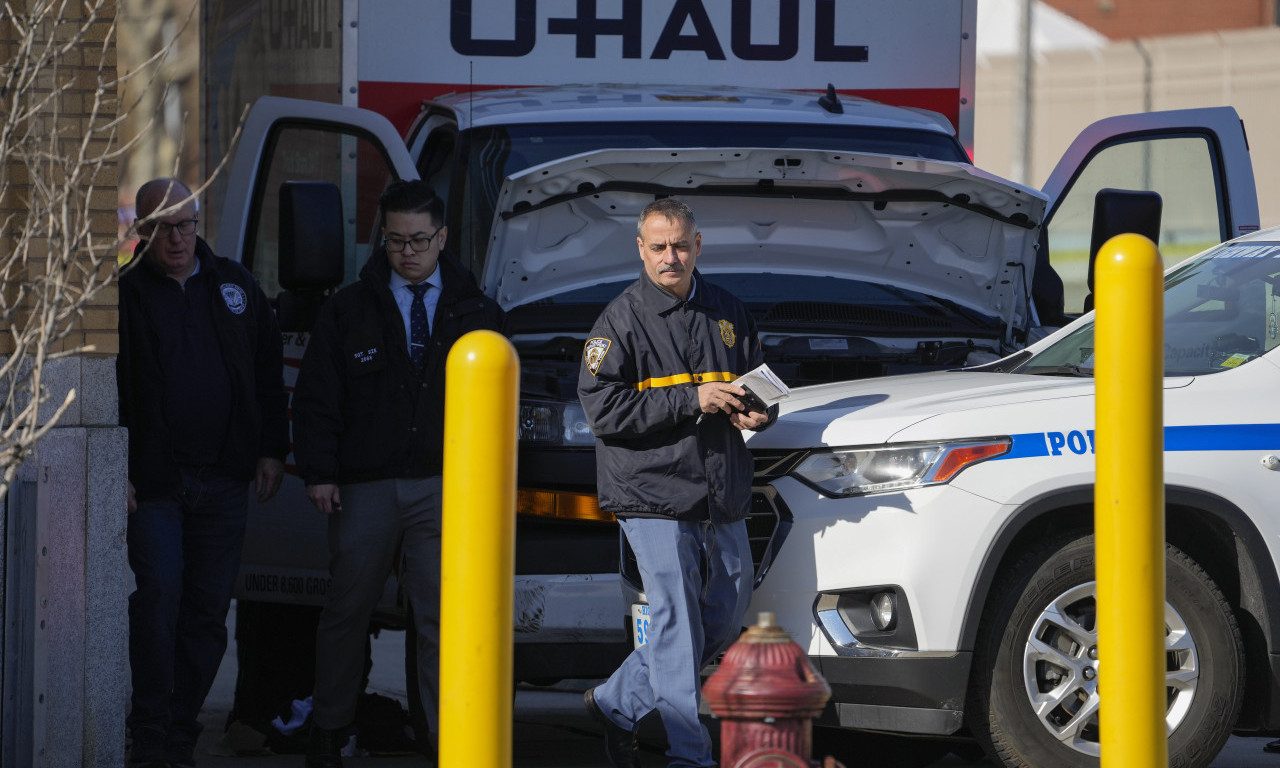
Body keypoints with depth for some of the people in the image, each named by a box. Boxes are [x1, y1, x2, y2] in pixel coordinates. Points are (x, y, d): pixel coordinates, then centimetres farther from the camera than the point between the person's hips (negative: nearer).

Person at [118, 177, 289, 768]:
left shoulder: (235, 287, 13)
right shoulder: (123, 293, 0)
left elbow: (268, 374, 18)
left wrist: (271, 451, 11)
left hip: (224, 480, 4)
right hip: (152, 479, -4)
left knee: (208, 609, 3)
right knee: (157, 598, -12)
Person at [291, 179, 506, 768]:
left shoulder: (475, 312, 10)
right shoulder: (349, 310, 8)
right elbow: (316, 398, 6)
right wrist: (319, 472, -3)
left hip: (445, 486, 0)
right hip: (364, 486, 0)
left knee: (441, 615, -5)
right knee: (347, 609, 7)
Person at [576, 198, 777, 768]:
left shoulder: (727, 314, 13)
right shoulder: (622, 319, -3)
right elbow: (601, 408, -12)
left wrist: (756, 412, -3)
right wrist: (692, 401, -17)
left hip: (722, 502, 6)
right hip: (654, 496, -6)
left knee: (726, 619, 10)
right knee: (677, 624, -8)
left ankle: (616, 703, 24)